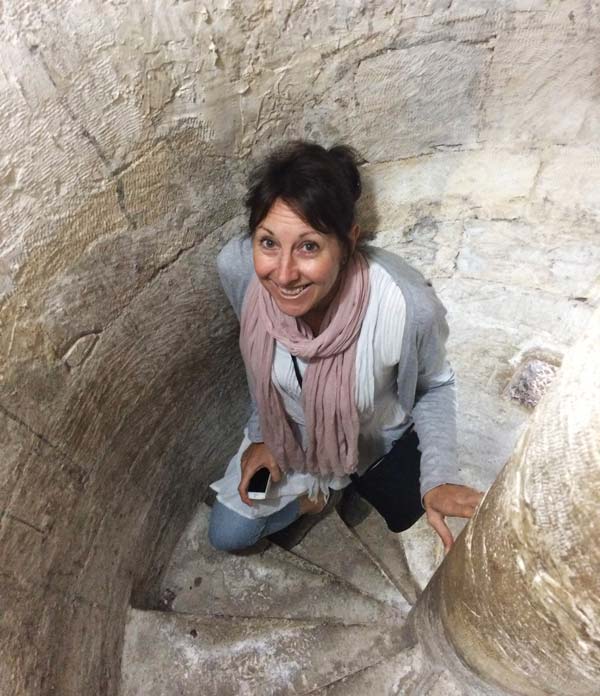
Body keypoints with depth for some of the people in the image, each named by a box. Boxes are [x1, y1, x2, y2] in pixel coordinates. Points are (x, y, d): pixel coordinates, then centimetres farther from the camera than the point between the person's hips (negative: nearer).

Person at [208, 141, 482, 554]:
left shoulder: (408, 306, -41)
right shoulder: (238, 267, -32)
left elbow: (434, 386, -16)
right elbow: (258, 353, -8)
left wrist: (439, 478, -28)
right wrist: (262, 434, -4)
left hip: (380, 436, -2)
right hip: (291, 428, 3)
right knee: (228, 535, 10)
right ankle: (324, 490, 28)